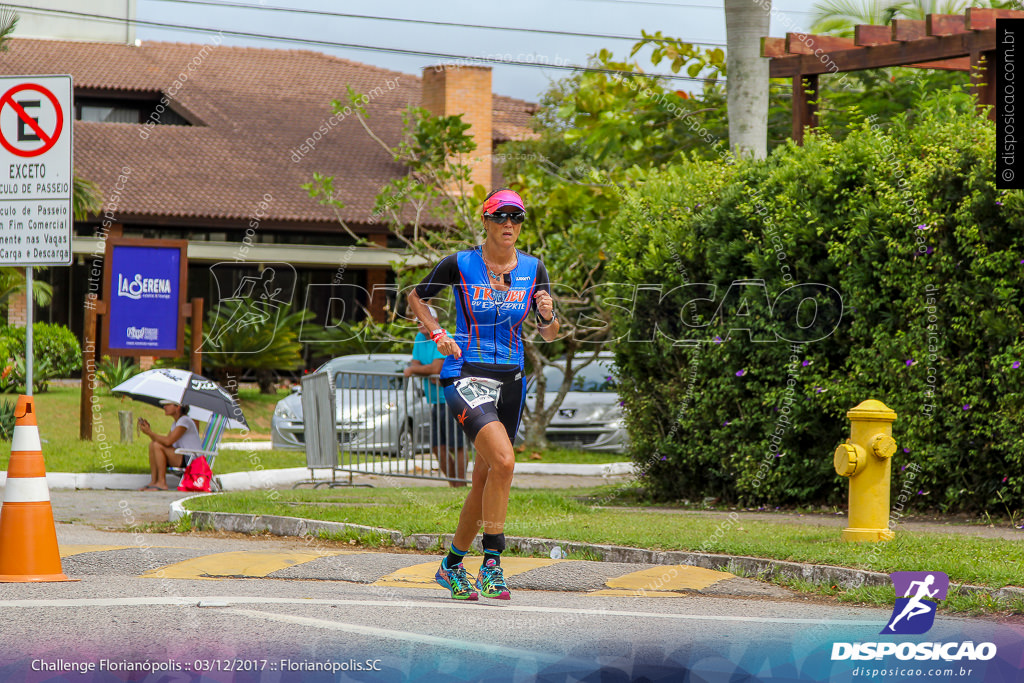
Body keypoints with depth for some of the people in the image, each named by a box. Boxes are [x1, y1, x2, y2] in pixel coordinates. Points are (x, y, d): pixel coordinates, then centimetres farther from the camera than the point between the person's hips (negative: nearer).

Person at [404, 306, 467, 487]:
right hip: (436, 401, 8)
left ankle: (461, 486, -5)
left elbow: (436, 368, -20)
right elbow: (415, 364, 9)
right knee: (437, 447, 7)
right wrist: (430, 375, -10)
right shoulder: (420, 338, 13)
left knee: (457, 444, -8)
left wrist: (412, 369, -7)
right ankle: (453, 484, 17)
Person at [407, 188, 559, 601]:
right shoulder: (460, 264, -4)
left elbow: (549, 335, 7)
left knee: (485, 480, 9)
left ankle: (452, 565, 27)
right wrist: (438, 334, -4)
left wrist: (548, 316, -15)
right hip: (466, 376, -5)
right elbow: (416, 297, 11)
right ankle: (491, 566, -18)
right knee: (503, 461, -25)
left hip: (510, 380, 5)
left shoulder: (532, 269, 5)